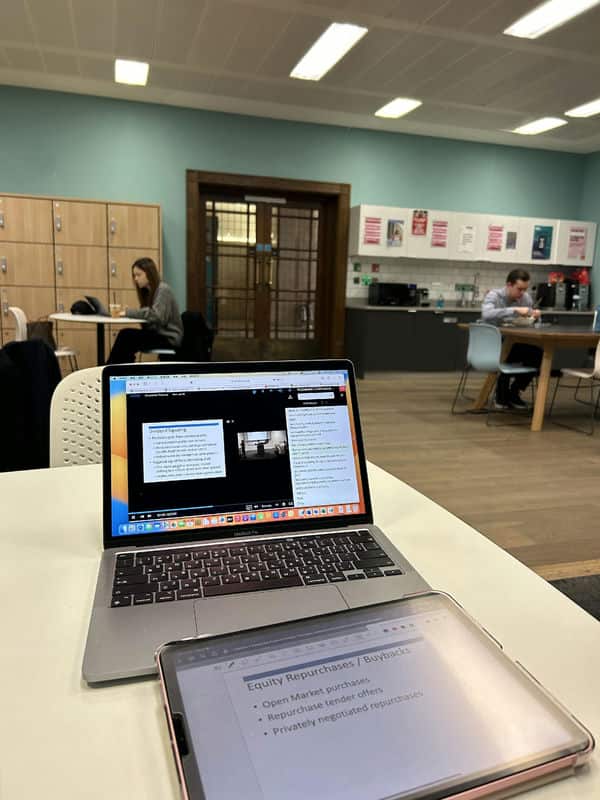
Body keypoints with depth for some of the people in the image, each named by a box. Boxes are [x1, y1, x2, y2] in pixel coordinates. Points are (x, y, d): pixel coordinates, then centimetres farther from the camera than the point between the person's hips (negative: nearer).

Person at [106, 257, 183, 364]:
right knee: (125, 334, -18)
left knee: (125, 335, -22)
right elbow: (146, 313, 11)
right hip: (156, 334, 8)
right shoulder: (147, 291, 16)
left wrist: (128, 312, -20)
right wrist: (128, 312, -8)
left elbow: (157, 316, -23)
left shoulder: (163, 289, -11)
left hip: (169, 338, -8)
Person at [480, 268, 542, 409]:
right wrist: (515, 310, -38)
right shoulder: (493, 295, -13)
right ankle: (501, 396, -9)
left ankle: (514, 391, 0)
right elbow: (486, 315, -35)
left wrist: (534, 315, -9)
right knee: (508, 354, -35)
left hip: (514, 343, 5)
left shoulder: (527, 298, 3)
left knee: (537, 353, -21)